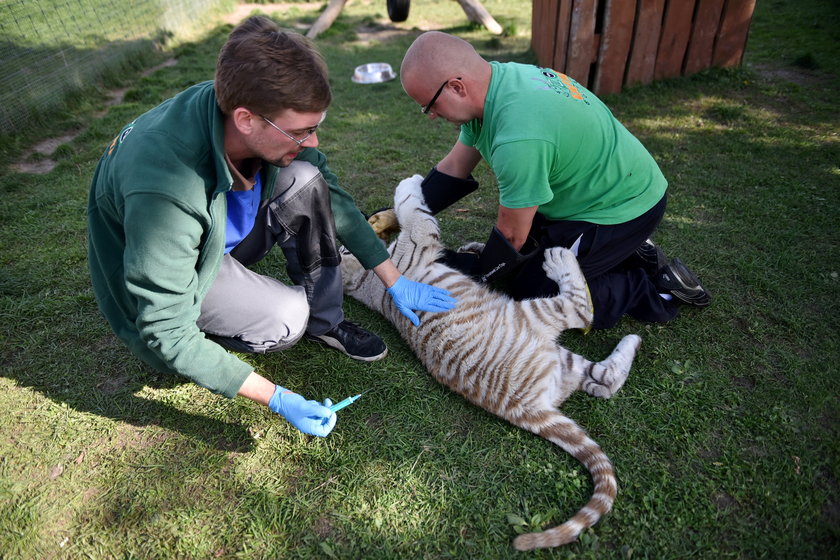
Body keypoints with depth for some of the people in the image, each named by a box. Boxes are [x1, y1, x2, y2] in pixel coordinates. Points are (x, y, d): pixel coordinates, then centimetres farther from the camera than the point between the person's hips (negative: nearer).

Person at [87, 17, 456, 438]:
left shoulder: (272, 122, -22)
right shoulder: (164, 190, -41)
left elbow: (331, 194, -7)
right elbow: (167, 335, -33)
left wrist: (395, 281, -6)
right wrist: (278, 399, -32)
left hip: (227, 231, 6)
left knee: (305, 180, -19)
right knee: (286, 317, -28)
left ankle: (325, 322, -5)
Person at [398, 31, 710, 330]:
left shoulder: (519, 137, -37)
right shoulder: (499, 79, -8)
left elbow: (512, 236, -23)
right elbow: (455, 168, 2)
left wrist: (476, 270, -6)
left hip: (621, 210, -9)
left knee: (532, 290, -3)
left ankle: (658, 288, 5)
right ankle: (629, 254, 18)